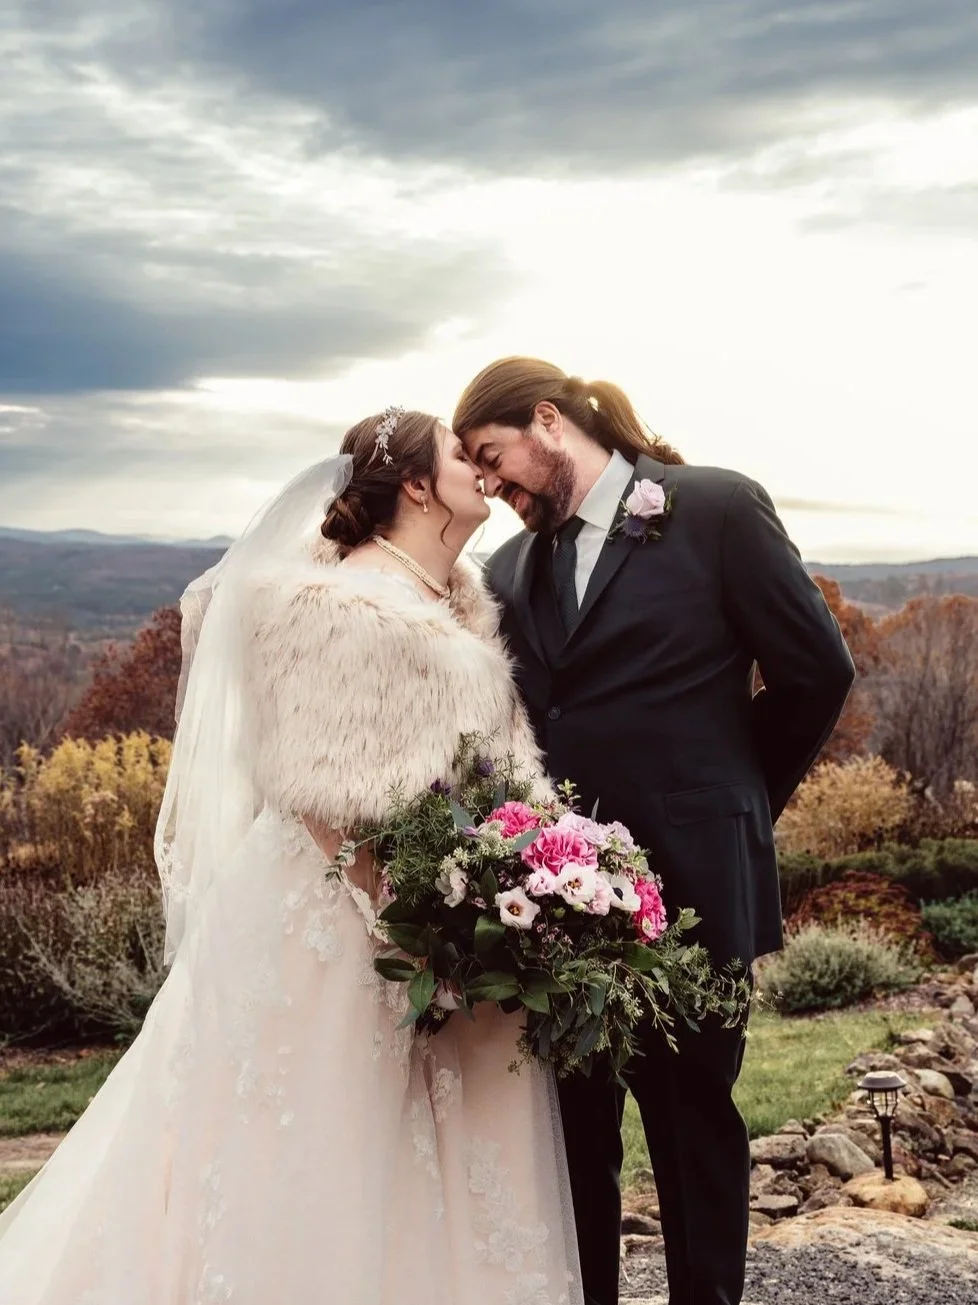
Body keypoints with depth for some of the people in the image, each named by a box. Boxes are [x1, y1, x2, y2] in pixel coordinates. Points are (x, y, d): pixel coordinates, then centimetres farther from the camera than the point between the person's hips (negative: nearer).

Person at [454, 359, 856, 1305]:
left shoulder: (716, 508, -3)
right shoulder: (511, 568, 10)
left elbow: (816, 670, -3)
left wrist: (732, 800, 5)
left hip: (688, 883, -4)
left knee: (692, 1113, 10)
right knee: (574, 1123, 12)